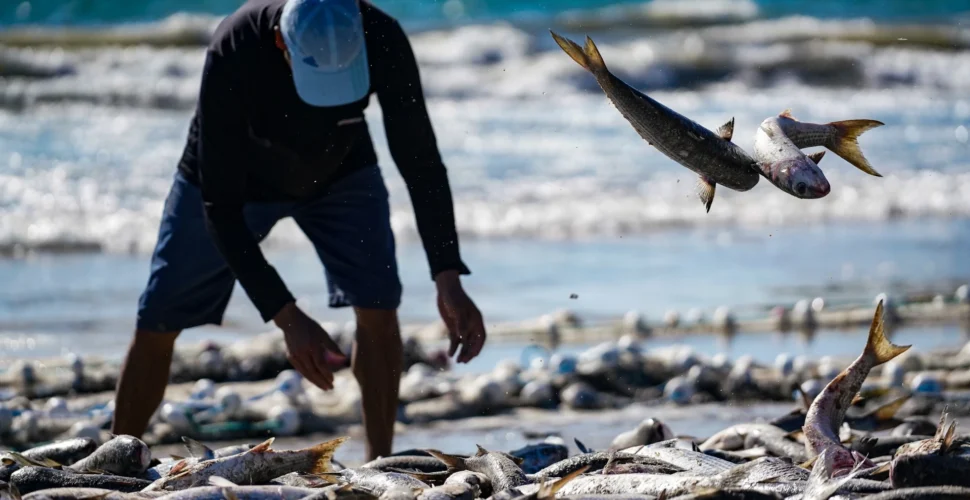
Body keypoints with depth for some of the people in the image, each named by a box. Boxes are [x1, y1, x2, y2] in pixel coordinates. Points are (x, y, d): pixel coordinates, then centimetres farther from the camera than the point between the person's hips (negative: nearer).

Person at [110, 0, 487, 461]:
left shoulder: (382, 41, -35)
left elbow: (420, 161, -25)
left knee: (378, 305, -18)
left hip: (340, 171, 1)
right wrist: (286, 317, -39)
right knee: (158, 323, 0)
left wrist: (448, 280, -35)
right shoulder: (233, 55, -41)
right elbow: (220, 207, -35)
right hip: (233, 177, -1)